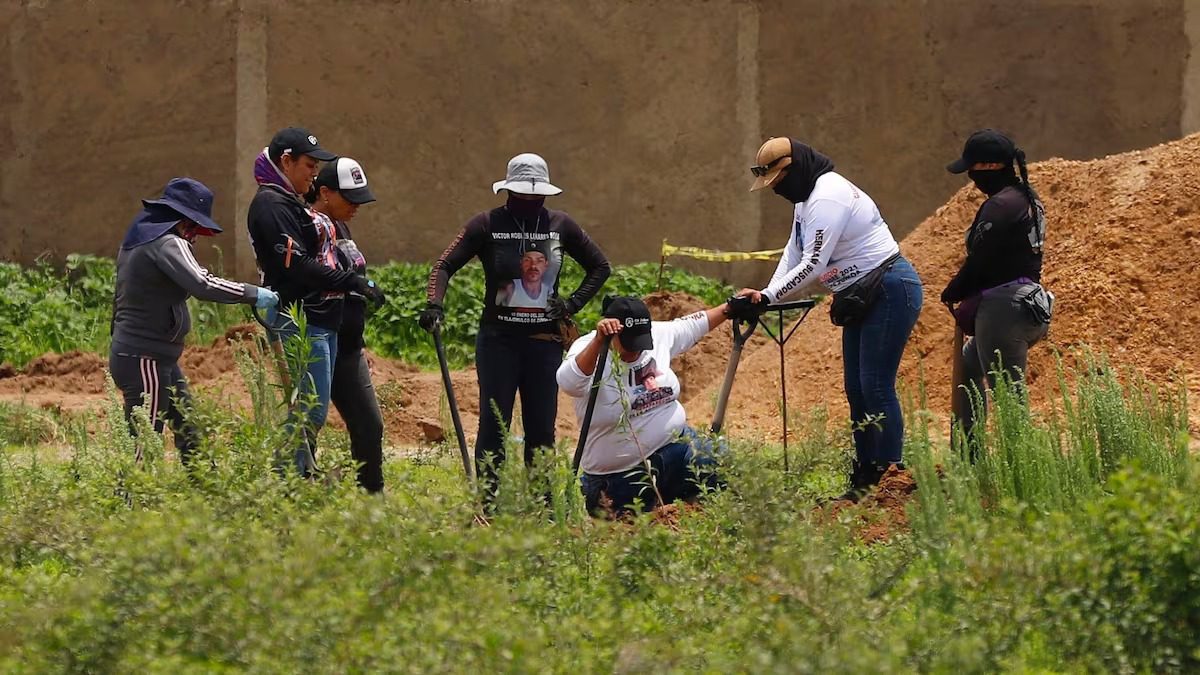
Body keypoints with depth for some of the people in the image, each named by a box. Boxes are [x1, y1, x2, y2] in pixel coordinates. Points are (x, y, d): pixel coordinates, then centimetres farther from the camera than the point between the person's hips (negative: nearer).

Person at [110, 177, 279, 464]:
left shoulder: (136, 241, 16)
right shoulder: (166, 244, -16)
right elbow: (202, 283, -29)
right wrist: (252, 294, -22)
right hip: (145, 361, -10)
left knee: (190, 435, 13)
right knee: (142, 448, -8)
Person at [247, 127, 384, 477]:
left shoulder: (291, 202, 22)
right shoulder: (271, 205, -12)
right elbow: (297, 265, -20)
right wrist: (351, 281, -19)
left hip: (321, 322, 11)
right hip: (300, 324, -11)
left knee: (313, 412, 11)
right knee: (309, 412, -12)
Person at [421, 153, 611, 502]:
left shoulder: (560, 226, 7)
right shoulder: (487, 225, -1)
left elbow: (600, 266, 17)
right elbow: (446, 265, -4)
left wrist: (575, 302, 3)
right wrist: (434, 304, -21)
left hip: (544, 341, 3)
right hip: (498, 339, -2)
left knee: (542, 427, 5)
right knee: (494, 423, -4)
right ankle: (488, 502, -2)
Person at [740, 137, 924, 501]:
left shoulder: (828, 198, -20)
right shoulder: (808, 198, 14)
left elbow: (813, 266, -22)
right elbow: (793, 254, 16)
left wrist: (767, 296, -17)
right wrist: (766, 295, 1)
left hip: (890, 292, -11)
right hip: (863, 298, 11)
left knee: (876, 386, -12)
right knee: (857, 388, 9)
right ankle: (864, 480, 13)